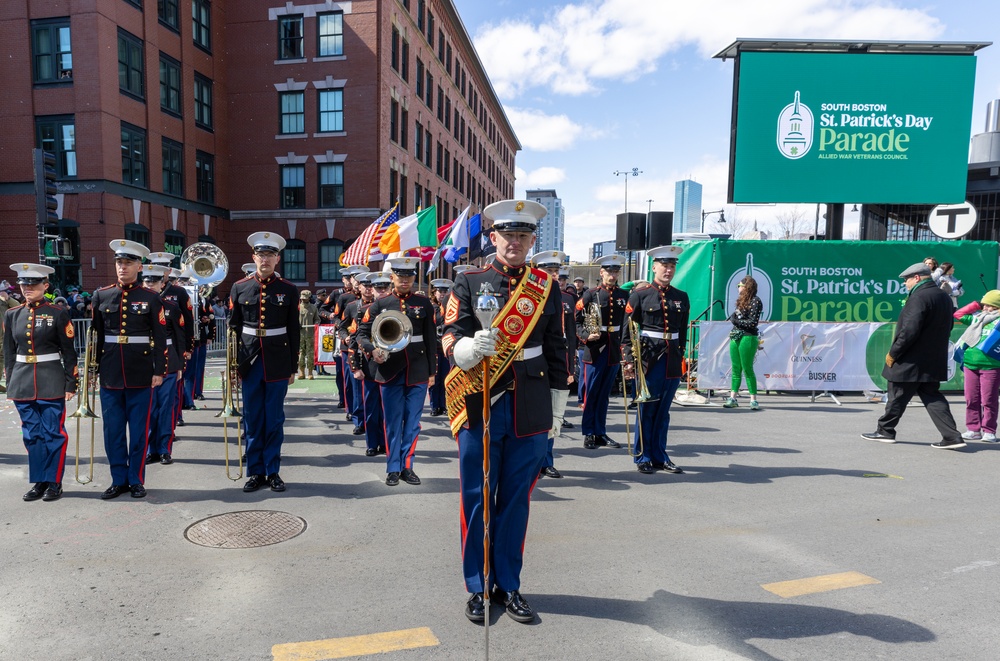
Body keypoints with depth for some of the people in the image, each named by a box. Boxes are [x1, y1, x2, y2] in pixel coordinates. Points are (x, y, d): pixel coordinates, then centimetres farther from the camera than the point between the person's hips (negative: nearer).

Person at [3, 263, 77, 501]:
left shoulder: (58, 314, -3)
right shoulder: (12, 315, 9)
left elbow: (69, 353, -3)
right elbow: (9, 352, 13)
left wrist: (71, 384, -6)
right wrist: (10, 383, 9)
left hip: (51, 383, -4)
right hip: (22, 383, 4)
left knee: (53, 434, 1)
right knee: (31, 435, 9)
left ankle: (54, 483, 11)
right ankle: (39, 482, 20)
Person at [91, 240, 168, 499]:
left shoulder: (151, 298, -1)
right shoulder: (101, 296, 6)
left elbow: (160, 338, -2)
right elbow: (95, 335, 9)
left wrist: (159, 370, -6)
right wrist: (92, 368, 7)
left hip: (141, 375, -2)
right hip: (110, 374, 3)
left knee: (139, 430, 5)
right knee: (113, 430, 8)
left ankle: (136, 480, 18)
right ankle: (119, 479, 21)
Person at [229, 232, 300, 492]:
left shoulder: (289, 290, 1)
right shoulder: (239, 288, 4)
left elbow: (294, 332, 2)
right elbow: (233, 327, 7)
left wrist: (293, 368, 1)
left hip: (278, 364, -1)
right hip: (250, 363, 1)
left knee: (274, 419, 6)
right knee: (252, 420, 8)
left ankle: (272, 471, 17)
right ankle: (255, 471, 19)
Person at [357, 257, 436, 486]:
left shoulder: (424, 303, 5)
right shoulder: (380, 303, 2)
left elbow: (431, 339, 6)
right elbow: (362, 334, 2)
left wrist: (432, 371, 4)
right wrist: (372, 350, -18)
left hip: (417, 371, 1)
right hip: (390, 371, -1)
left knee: (412, 421, 6)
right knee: (392, 422, 6)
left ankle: (407, 466, 18)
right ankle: (393, 468, 17)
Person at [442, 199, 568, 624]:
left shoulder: (547, 288, 9)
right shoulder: (468, 283, 2)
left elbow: (556, 348, 12)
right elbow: (451, 339, -6)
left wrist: (557, 396, 9)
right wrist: (469, 346, -28)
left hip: (530, 410, 2)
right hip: (480, 406, -1)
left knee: (516, 499, 10)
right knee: (477, 499, 6)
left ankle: (509, 585, 26)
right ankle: (478, 588, 23)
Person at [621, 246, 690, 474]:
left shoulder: (682, 297, 11)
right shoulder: (640, 294, -2)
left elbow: (683, 332, 16)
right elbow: (628, 330, -5)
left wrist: (681, 357, 13)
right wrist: (628, 359, -11)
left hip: (672, 361, 4)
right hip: (648, 359, -4)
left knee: (663, 411, 11)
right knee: (646, 409, 3)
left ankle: (659, 456, 21)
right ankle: (643, 457, 15)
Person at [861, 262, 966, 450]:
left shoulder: (919, 297, -19)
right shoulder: (944, 297, 10)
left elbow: (909, 331, -25)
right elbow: (947, 327, 19)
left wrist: (893, 353, -15)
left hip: (911, 362, -9)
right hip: (933, 362, 9)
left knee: (897, 398, 5)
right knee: (932, 397, 11)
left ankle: (885, 431, 17)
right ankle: (952, 436, 6)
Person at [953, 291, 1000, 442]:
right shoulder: (977, 317, 14)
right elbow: (958, 314, 23)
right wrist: (976, 304, 17)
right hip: (970, 365, 5)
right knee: (971, 399, 7)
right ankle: (973, 429, 13)